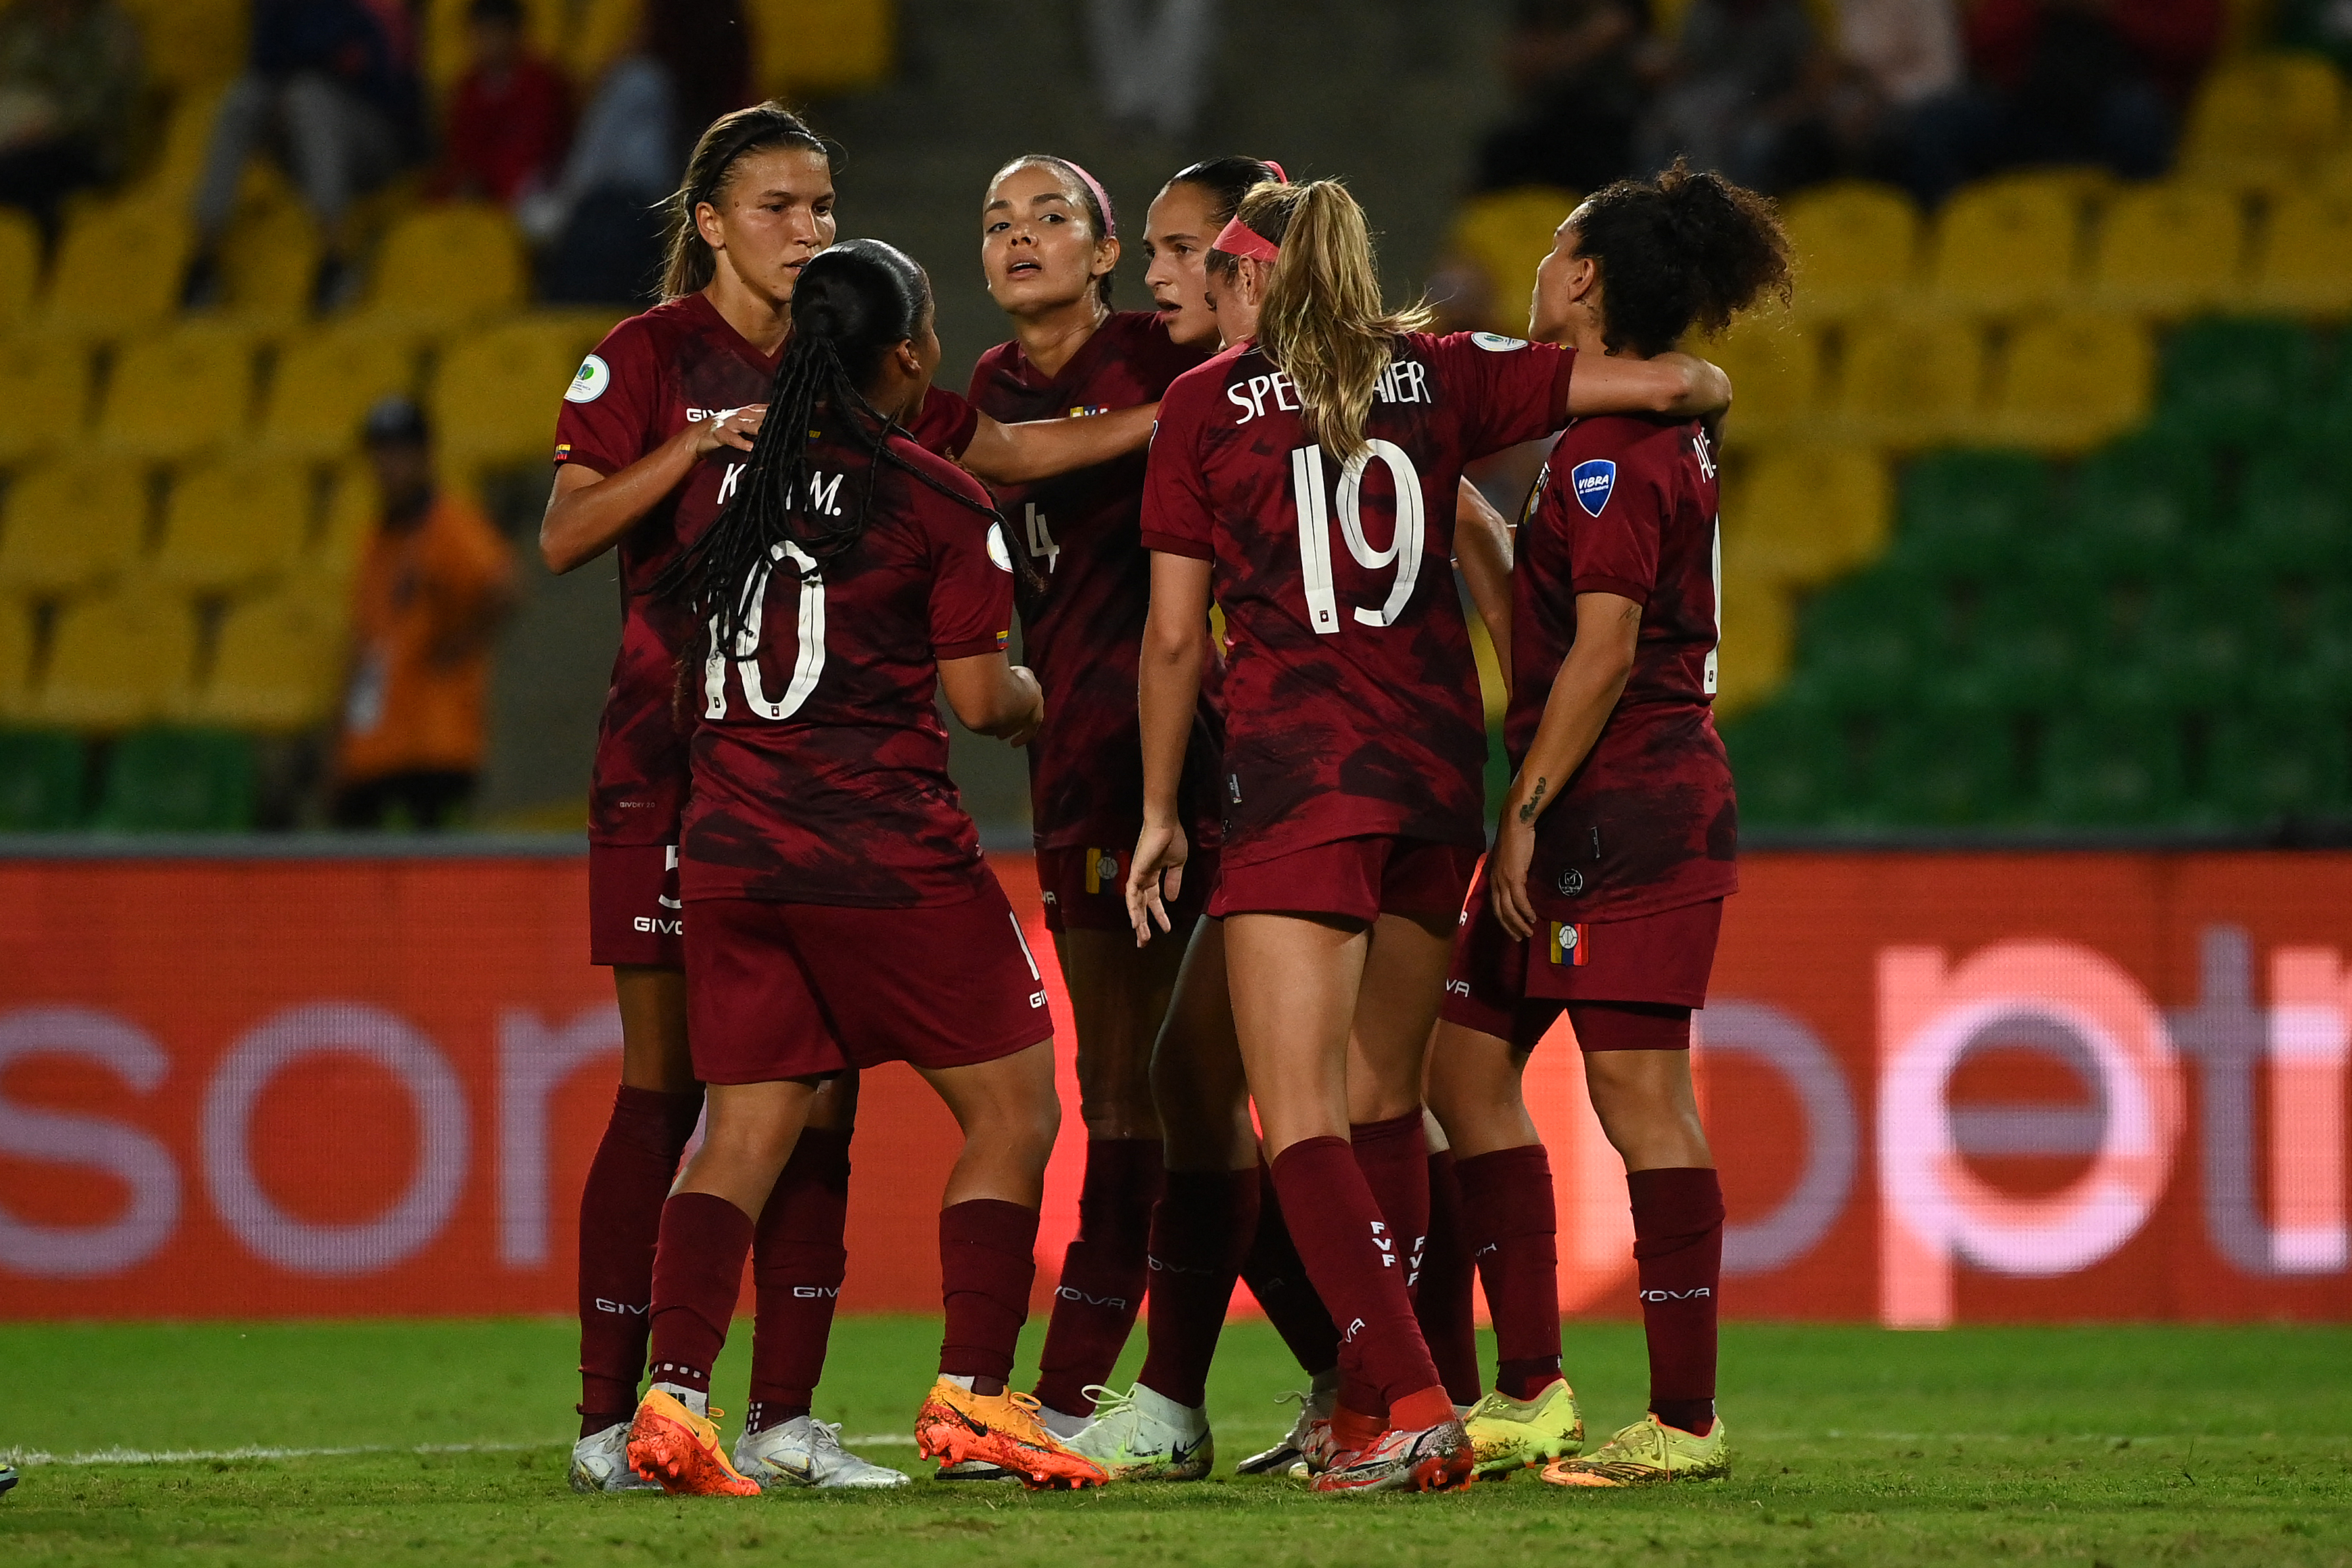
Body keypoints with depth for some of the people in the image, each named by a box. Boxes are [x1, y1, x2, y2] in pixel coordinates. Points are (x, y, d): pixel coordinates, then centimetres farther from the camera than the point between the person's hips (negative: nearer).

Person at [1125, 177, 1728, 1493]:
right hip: (1437, 767, 5)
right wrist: (1694, 385, 31)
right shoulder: (1437, 376, 9)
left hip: (1295, 769, -5)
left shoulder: (1208, 401, 1)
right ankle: (1379, 1401, 19)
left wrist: (1161, 812, 9)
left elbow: (1175, 633, 0)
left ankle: (1410, 1400, -22)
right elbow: (1674, 382, 8)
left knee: (1302, 1122, -7)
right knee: (1388, 1105, 16)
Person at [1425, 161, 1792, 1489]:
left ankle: (1687, 1420, -5)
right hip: (1604, 815, 10)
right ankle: (1532, 1391, 12)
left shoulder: (1612, 452, -14)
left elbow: (1604, 650, -19)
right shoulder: (1665, 429, 16)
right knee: (1466, 1062, 11)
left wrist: (1526, 812, -16)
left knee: (1639, 1094, -8)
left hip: (1629, 800, -10)